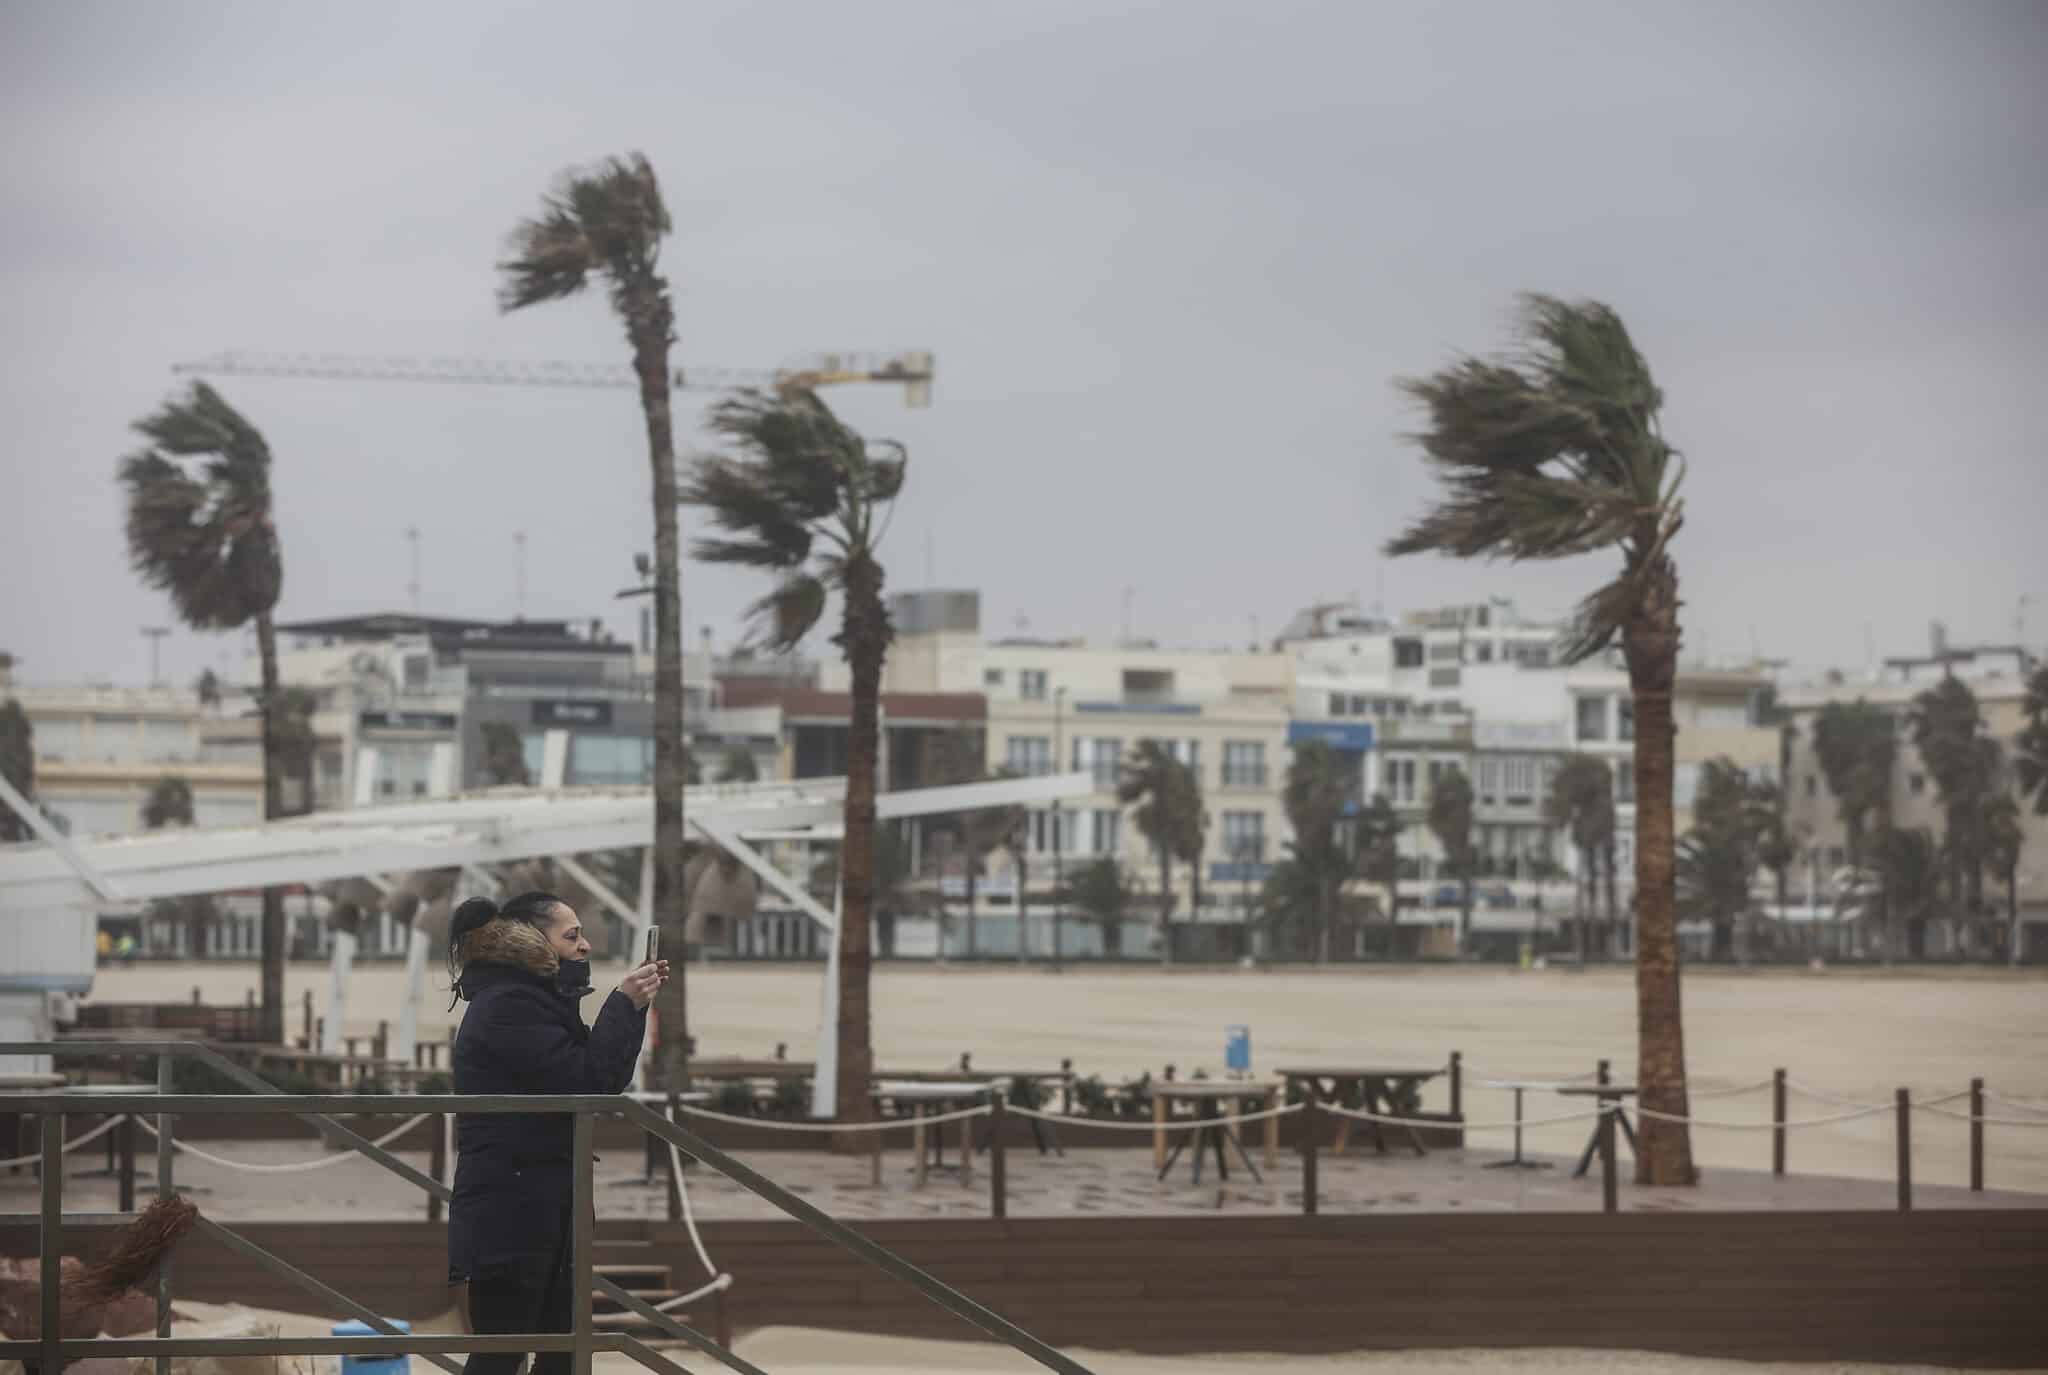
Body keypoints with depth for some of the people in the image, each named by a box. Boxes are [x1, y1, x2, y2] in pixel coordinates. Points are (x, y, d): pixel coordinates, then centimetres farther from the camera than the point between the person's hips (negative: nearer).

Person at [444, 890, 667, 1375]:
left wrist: (636, 1005, 8)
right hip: (508, 1211, -10)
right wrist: (624, 1004, -11)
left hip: (550, 1207, 10)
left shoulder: (536, 1001, 16)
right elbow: (583, 1079, -20)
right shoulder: (508, 1006, -14)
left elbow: (609, 1081, 17)